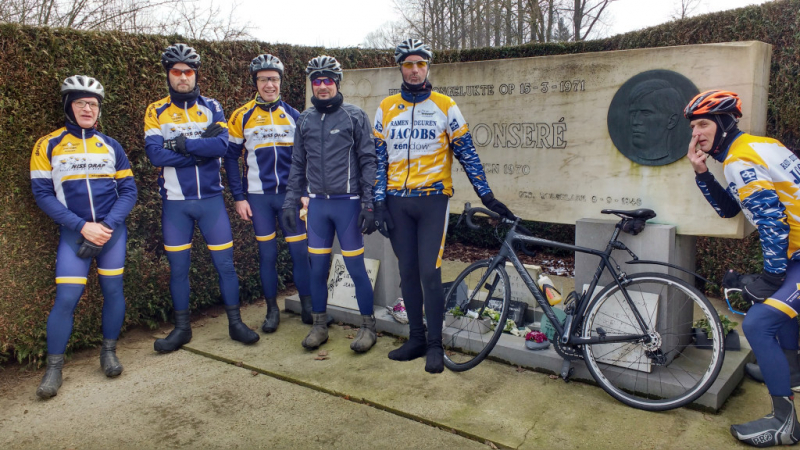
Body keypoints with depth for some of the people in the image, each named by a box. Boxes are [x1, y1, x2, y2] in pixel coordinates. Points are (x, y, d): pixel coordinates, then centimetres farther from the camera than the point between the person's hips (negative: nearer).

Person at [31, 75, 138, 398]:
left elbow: (128, 191, 4)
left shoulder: (111, 146, 7)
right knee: (67, 297, -8)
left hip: (112, 230, 2)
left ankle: (109, 352, 21)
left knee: (113, 289, 4)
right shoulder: (48, 146, 1)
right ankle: (54, 367, 6)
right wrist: (82, 226, -14)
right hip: (74, 232, -2)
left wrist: (107, 225, -11)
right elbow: (43, 194, -4)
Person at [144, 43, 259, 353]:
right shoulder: (156, 112, 2)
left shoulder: (211, 107, 4)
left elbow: (222, 145, -14)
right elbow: (155, 153, -14)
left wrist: (181, 144, -17)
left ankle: (235, 323, 17)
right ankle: (182, 328, 23)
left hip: (210, 199, 0)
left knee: (224, 263, 3)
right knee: (178, 267, 9)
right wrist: (201, 148, -15)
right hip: (175, 202, 0)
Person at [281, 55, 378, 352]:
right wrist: (290, 202, 9)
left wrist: (369, 205, -11)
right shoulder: (305, 120, 10)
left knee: (356, 267, 0)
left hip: (348, 202, -4)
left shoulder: (355, 116, -2)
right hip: (317, 203, 4)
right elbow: (298, 164, 14)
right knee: (318, 267, 9)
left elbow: (368, 161, -5)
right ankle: (319, 326, 23)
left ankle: (368, 326, 15)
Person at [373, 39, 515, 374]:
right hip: (397, 202, 3)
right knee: (408, 272, 8)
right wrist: (379, 204, 0)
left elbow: (467, 154, 2)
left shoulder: (445, 106, 1)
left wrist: (487, 196, -2)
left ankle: (435, 346, 8)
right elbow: (379, 159, 7)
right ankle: (416, 339, 21)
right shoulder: (386, 109, 8)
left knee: (429, 272, -6)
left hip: (433, 199, -3)